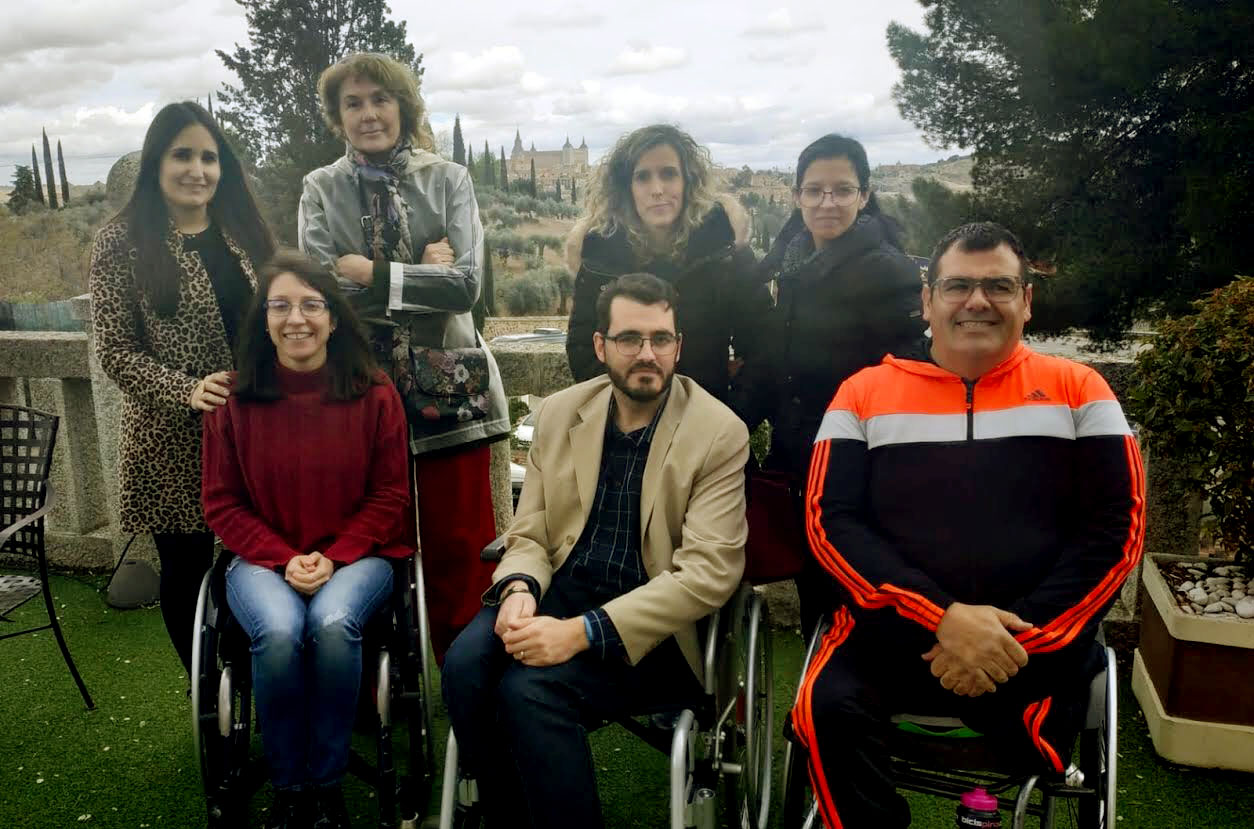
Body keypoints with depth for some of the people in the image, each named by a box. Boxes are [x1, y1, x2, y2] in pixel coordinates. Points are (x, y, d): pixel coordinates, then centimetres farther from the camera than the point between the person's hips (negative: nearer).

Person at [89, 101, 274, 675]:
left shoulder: (242, 230, 9)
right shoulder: (121, 242, -5)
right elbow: (112, 349, -7)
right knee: (186, 568, 9)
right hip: (174, 440, -3)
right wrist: (185, 391, -21)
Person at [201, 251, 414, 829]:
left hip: (355, 555, 0)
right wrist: (285, 559, -12)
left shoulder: (375, 396, -3)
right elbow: (222, 503, 2)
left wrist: (333, 557, -13)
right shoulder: (234, 400, -2)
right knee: (279, 633, -31)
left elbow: (390, 497, 0)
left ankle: (327, 782, -8)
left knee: (333, 624, -32)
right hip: (264, 558, 1)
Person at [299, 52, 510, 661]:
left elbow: (466, 284, -8)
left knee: (459, 547, 4)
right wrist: (424, 272, -10)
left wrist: (373, 274, -12)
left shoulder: (448, 179, 4)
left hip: (447, 384, 0)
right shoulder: (321, 189, 6)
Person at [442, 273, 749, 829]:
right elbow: (528, 533, 9)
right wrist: (519, 587, -17)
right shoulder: (558, 413, 6)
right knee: (467, 663, -23)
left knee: (530, 687, -28)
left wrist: (583, 632, -25)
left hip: (651, 627, -4)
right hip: (559, 593, 5)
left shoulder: (719, 433, -9)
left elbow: (708, 571, -17)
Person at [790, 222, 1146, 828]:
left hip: (1040, 642, 1)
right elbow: (832, 523, -3)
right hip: (894, 632, 0)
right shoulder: (864, 393, 6)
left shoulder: (1076, 390, 8)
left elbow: (1116, 527, 1)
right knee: (830, 706, -28)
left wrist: (1022, 635, -12)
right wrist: (942, 617, -16)